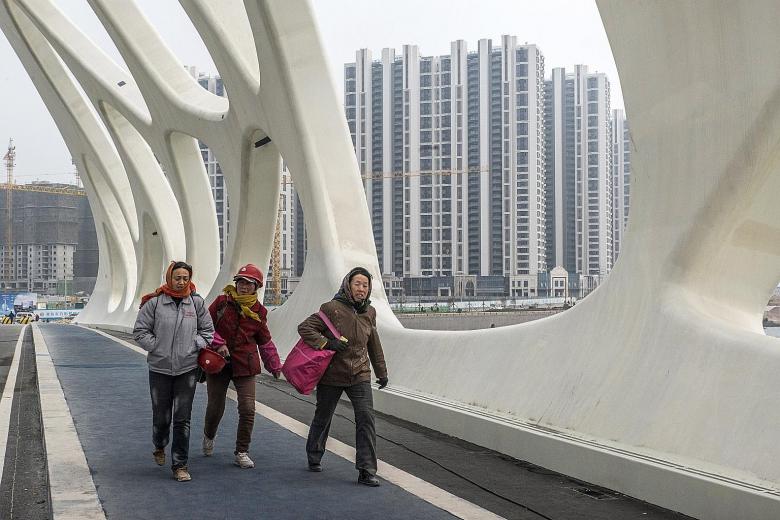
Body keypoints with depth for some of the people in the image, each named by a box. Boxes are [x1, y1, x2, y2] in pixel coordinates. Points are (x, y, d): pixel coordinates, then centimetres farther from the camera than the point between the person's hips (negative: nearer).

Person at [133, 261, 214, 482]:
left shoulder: (197, 303, 2)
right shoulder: (154, 302, -5)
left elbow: (208, 330, 11)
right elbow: (140, 330, 1)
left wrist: (195, 346, -2)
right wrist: (156, 347, -7)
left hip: (187, 368, 1)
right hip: (159, 368, -1)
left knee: (182, 419, -2)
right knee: (161, 416, 11)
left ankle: (180, 465, 6)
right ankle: (159, 446, 43)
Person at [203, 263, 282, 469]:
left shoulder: (259, 312, 4)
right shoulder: (222, 302, -3)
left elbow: (265, 342, 15)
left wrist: (274, 366, 15)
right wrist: (218, 343, -15)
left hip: (245, 367, 1)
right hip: (218, 363, -1)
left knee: (248, 409, -8)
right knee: (215, 408, 8)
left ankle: (241, 452, 7)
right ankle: (209, 437, 41)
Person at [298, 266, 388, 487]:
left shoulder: (369, 312, 6)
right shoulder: (332, 308, -11)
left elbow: (374, 345, 18)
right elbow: (304, 327, -10)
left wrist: (381, 372, 22)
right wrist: (326, 343, -22)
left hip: (360, 375, 3)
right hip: (331, 375, -3)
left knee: (366, 418, -11)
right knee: (323, 418, 13)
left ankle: (367, 471, -9)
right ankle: (314, 458, 38)